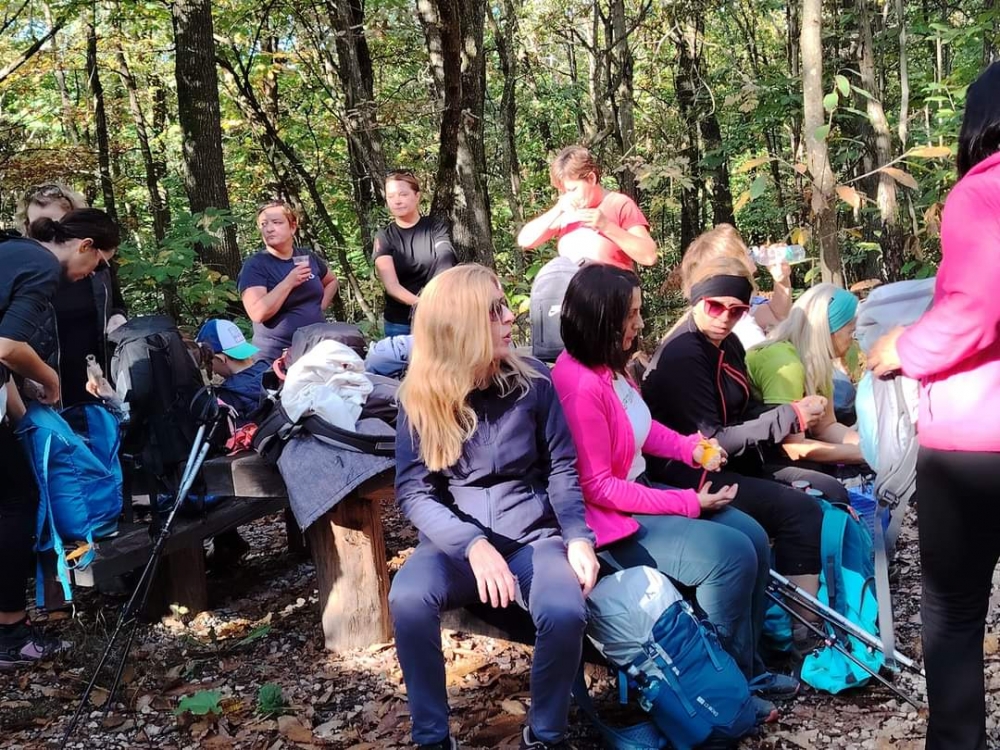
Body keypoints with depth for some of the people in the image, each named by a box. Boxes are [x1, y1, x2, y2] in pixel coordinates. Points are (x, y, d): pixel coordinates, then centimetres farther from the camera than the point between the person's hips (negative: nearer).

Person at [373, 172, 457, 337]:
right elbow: (391, 285, -9)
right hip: (399, 325, 1)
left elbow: (446, 262, -15)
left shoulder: (436, 227, 1)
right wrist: (419, 303, -29)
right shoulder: (384, 237, 3)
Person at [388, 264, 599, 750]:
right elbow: (413, 492, -9)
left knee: (564, 612, -31)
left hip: (532, 534, 0)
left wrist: (578, 537, -14)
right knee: (408, 600, -32)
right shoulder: (420, 399, -3)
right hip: (456, 539, 0)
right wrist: (472, 544, -25)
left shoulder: (532, 381, -1)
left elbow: (562, 467, 3)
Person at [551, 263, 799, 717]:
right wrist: (687, 503, -20)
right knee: (732, 555, -19)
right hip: (609, 519, -10)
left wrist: (691, 448, 1)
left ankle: (747, 667, 14)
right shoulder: (579, 386, -27)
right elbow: (596, 488, -24)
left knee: (754, 538, 2)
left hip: (639, 492, 10)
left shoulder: (608, 367, 2)